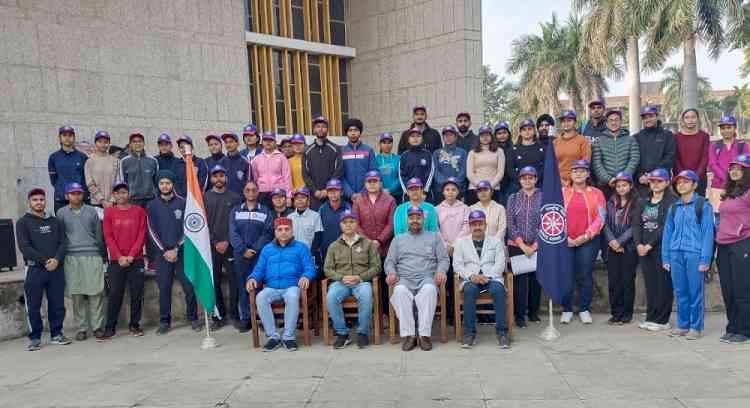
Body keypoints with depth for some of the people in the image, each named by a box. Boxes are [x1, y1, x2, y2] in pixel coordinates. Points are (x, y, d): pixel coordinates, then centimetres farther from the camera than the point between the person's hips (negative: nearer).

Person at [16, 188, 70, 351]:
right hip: (34, 269, -3)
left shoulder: (55, 221, 15)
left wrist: (56, 259, -12)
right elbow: (24, 247, -7)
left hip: (56, 268, 3)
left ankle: (56, 334, 17)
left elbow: (62, 243, 7)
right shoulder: (23, 222, 4)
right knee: (33, 306, 1)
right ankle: (35, 338, 10)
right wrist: (44, 260, -15)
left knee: (57, 304, 6)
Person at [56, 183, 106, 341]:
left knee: (96, 293, -3)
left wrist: (102, 255, 12)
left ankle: (98, 326, 3)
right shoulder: (61, 213, 9)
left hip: (93, 256, 0)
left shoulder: (92, 211, 9)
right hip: (72, 258, 0)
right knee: (76, 295, 1)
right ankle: (81, 328, 8)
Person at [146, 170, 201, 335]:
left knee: (189, 286, -1)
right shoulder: (152, 206, 7)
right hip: (162, 253, 1)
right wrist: (165, 251, -7)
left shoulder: (182, 203, 3)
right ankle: (165, 321, 14)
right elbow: (152, 231, 3)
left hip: (182, 251, -1)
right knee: (164, 288, 4)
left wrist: (176, 249, -7)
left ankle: (193, 318, 10)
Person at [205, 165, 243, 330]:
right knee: (214, 282, 3)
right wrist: (215, 242, -5)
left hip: (230, 245, -1)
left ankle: (235, 314, 6)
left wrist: (227, 241, -7)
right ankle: (219, 315, 12)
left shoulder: (235, 197, 6)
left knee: (234, 280, -3)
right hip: (212, 246, 1)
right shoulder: (205, 197, 7)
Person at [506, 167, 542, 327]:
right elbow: (510, 224, 0)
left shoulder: (543, 197, 2)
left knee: (536, 278, 6)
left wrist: (534, 245, -8)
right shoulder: (513, 198, 5)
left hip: (537, 246, 0)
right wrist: (523, 245, -7)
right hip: (516, 246, 0)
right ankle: (519, 314, 8)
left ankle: (533, 312, 22)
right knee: (519, 279, -1)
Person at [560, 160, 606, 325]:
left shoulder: (596, 193, 6)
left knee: (585, 275, 2)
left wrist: (586, 236, -9)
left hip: (588, 241, -1)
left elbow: (600, 217, 0)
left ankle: (585, 309, 15)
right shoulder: (562, 192, 7)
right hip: (565, 241, 1)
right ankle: (567, 310, 14)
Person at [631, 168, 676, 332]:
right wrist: (638, 244, -7)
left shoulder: (671, 202, -4)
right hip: (643, 249, 6)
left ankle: (662, 320, 6)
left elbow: (665, 226, -12)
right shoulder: (643, 202, 15)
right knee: (649, 284, 9)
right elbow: (636, 224, 7)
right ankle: (651, 318, 15)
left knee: (663, 283, -1)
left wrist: (650, 244, -15)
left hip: (662, 248, -5)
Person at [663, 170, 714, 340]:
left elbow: (708, 232, -4)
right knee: (680, 292, 8)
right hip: (676, 253, 4)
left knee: (695, 291, -2)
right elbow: (668, 232, 14)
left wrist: (705, 259, -11)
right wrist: (665, 257, 8)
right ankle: (682, 325, 16)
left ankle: (696, 327, 7)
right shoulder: (674, 207, 14)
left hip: (694, 253, -4)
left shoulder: (703, 205, 1)